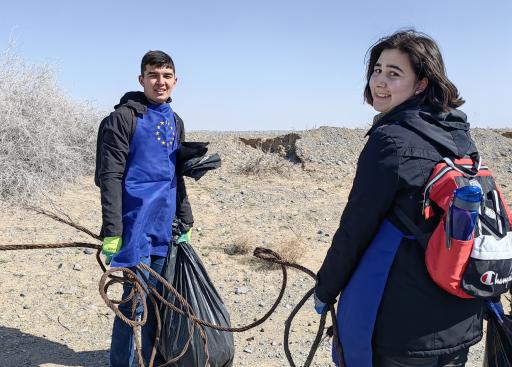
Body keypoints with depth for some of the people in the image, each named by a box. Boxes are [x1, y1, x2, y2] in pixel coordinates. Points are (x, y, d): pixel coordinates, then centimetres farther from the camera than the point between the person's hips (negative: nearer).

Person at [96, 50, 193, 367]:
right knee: (135, 302, 0)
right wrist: (112, 232, -16)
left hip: (166, 228, 7)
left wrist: (185, 223, 17)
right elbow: (110, 178, -12)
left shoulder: (176, 122, 14)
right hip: (136, 226, -6)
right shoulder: (124, 117, -7)